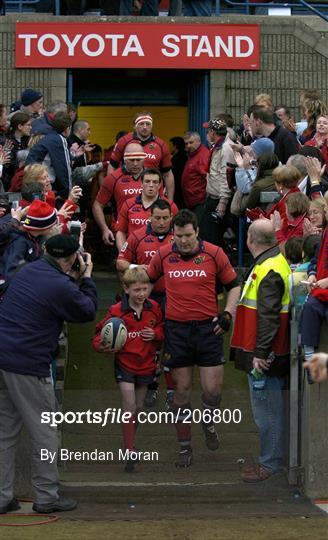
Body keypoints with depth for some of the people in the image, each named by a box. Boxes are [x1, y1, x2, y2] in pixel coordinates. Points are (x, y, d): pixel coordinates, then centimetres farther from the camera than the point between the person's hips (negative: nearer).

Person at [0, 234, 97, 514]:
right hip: (27, 365, -8)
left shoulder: (28, 270, 10)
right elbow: (88, 312, 2)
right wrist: (86, 278, 12)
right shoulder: (61, 288, -14)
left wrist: (73, 280, 20)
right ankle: (47, 496, 14)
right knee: (44, 431, 6)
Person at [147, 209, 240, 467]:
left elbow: (234, 285, 7)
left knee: (213, 389, -5)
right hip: (176, 328, 1)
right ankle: (185, 446, 16)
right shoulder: (163, 255, 3)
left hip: (208, 328, -1)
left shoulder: (214, 253, -2)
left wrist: (228, 313, -3)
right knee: (182, 390, 4)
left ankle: (209, 424, 28)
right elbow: (147, 280, 19)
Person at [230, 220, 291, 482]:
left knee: (267, 410, -2)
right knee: (270, 408, 16)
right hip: (263, 352, 10)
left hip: (264, 356, -10)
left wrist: (260, 353, -24)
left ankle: (270, 463, 5)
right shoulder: (274, 262, 13)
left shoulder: (269, 271, -20)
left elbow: (268, 317, -25)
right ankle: (272, 458, 25)